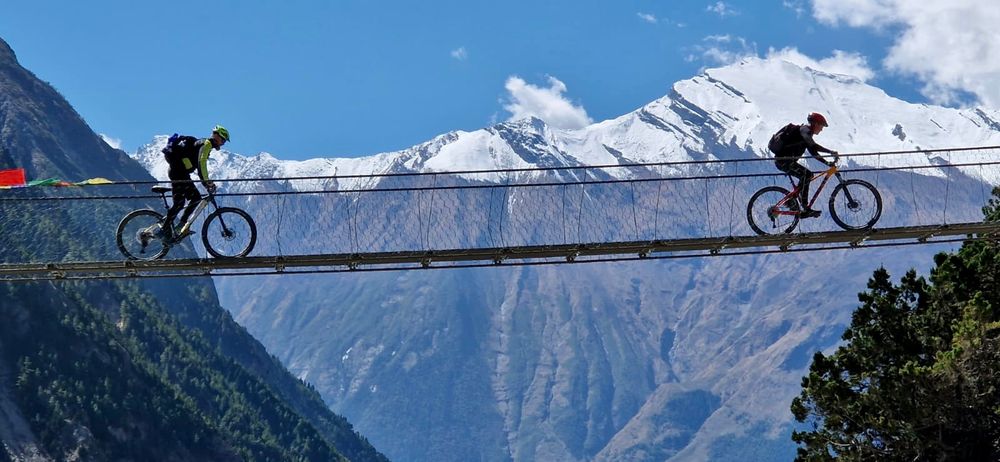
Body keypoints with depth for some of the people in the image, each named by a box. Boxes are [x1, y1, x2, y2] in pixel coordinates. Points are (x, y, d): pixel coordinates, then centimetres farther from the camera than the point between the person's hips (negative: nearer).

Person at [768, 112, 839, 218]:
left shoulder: (807, 133, 19)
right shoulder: (804, 129, -11)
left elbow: (814, 152, 19)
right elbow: (813, 146, -23)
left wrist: (828, 163, 9)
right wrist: (831, 152, -22)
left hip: (788, 160, 10)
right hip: (783, 160, -10)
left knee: (808, 175, 13)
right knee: (805, 175, -19)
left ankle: (791, 200, 14)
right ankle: (805, 209, -19)